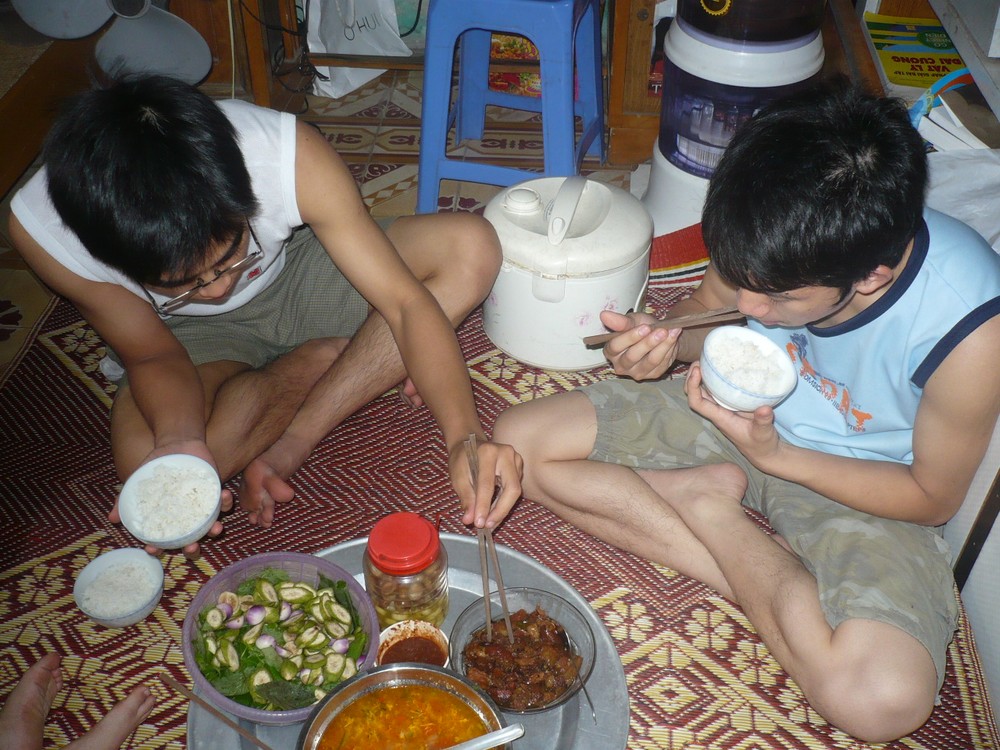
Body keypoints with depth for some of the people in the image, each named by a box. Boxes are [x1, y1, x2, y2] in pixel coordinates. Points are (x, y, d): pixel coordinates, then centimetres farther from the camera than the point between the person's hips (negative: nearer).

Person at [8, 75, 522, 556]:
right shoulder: (39, 228, -31)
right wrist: (180, 441, -38)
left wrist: (462, 433, -44)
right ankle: (321, 358, -5)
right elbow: (154, 356, -18)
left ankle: (290, 445, -19)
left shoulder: (291, 154, -35)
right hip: (193, 335, 0)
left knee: (472, 246, -24)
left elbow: (406, 301, -31)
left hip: (296, 274, 1)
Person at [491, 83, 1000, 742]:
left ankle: (707, 504, -11)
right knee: (521, 441, -10)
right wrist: (669, 342, -23)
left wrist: (773, 455, -25)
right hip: (738, 410, 4)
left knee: (885, 698, -34)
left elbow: (933, 497, -15)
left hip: (857, 489, -4)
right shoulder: (783, 244, -21)